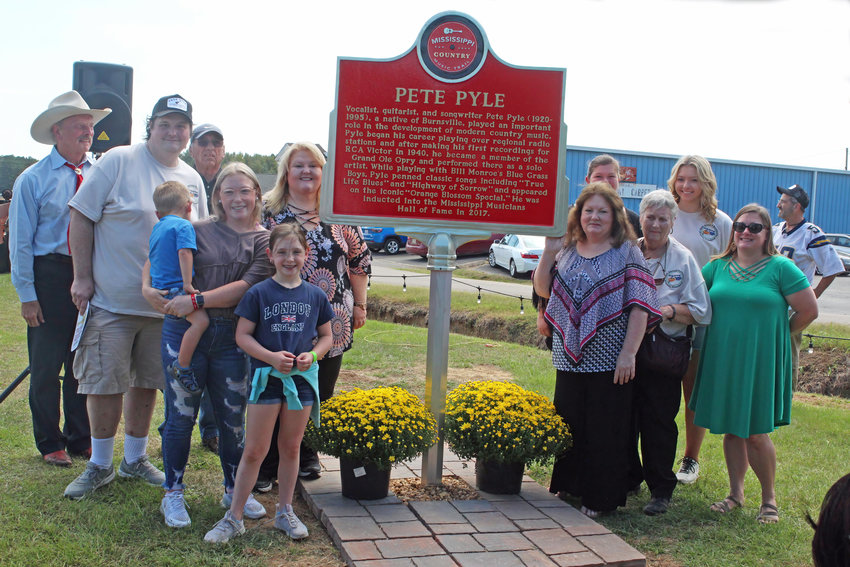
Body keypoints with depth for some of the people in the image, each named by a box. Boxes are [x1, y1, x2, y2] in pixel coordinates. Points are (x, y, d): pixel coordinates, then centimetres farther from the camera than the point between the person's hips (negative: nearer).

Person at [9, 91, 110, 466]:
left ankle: (81, 438, 26)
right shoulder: (33, 179, -2)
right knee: (46, 365, 6)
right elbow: (21, 241, -1)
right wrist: (27, 294, -6)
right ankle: (50, 443, 21)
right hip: (50, 274, -2)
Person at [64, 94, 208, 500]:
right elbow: (81, 216, -7)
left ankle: (135, 459, 29)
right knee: (104, 383, 2)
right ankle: (99, 465, 20)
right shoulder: (118, 161, -7)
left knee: (146, 382, 13)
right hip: (111, 299, -4)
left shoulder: (192, 179, 9)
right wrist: (82, 277, -10)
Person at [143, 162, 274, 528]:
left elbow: (248, 286, -10)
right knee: (181, 416, 6)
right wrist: (148, 288, -7)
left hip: (231, 338, 0)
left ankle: (234, 491, 28)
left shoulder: (264, 241, 3)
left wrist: (198, 301, -16)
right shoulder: (197, 231, 5)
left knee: (233, 418, 9)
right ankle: (173, 493, 22)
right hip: (184, 332, 0)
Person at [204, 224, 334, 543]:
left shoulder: (315, 295, 4)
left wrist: (312, 355, -9)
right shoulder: (258, 294, -4)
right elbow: (242, 335, -4)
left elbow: (326, 336, 11)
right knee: (255, 450, 1)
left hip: (303, 378, 3)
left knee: (291, 448, 12)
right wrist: (271, 356, -18)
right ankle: (233, 518, 12)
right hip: (267, 377, -2)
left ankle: (285, 512, 27)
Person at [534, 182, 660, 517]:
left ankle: (600, 497, 16)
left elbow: (639, 307, -8)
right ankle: (569, 484, 32)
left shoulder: (627, 253, -4)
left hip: (608, 361, -4)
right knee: (569, 423, 14)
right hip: (570, 356, 4)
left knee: (605, 430, 3)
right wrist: (549, 251, -3)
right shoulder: (567, 250, 9)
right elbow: (543, 290, 9)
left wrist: (629, 353, -14)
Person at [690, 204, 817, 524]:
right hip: (722, 362, 4)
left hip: (761, 364, -4)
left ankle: (769, 498, 18)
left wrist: (777, 334, 4)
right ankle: (736, 493, 26)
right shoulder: (718, 267, 7)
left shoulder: (780, 268, -5)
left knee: (756, 434, -1)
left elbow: (809, 310, -5)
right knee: (731, 430, 11)